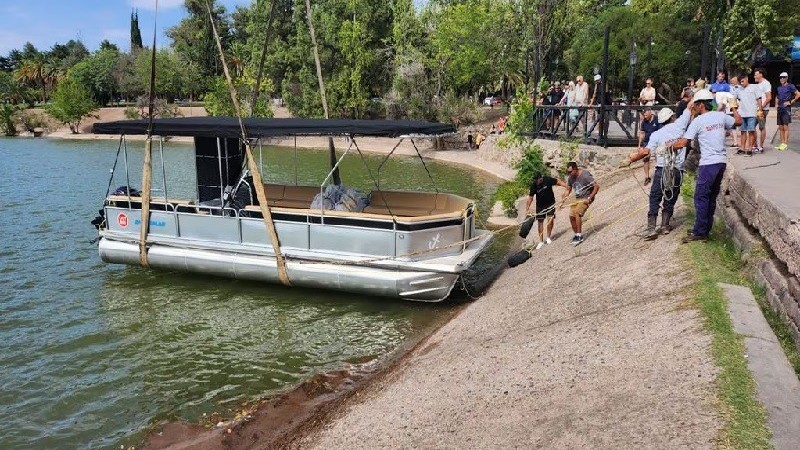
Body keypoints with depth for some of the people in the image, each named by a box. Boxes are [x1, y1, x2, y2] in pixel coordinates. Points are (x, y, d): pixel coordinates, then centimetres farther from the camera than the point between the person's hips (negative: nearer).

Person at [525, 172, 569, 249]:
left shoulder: (548, 180, -21)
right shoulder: (533, 185, -19)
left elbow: (558, 182, -7)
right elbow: (530, 198, -13)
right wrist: (527, 209, -17)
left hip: (550, 203, -1)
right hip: (540, 205, 1)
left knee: (550, 219, -12)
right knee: (540, 222, 3)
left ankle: (548, 237, 11)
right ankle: (541, 241, 13)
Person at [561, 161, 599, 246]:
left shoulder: (585, 175, -22)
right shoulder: (570, 177, -1)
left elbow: (596, 186, -21)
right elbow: (568, 190, 11)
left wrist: (589, 198, -23)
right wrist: (562, 201, 0)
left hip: (586, 198, -7)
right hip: (577, 198, 7)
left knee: (577, 213, -26)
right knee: (571, 216, -2)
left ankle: (579, 236, -19)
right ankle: (576, 235, 16)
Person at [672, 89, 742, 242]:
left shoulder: (697, 121, -8)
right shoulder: (721, 116, 9)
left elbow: (682, 143, -11)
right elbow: (739, 121, 28)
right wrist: (734, 108, 43)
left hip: (708, 163, -7)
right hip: (722, 161, 7)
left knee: (701, 198, -3)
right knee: (712, 197, 13)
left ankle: (700, 233, -2)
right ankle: (704, 229, 20)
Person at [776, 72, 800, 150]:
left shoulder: (790, 86, -3)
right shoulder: (779, 88, 17)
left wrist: (791, 102, -10)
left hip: (786, 109, -7)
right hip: (779, 109, 7)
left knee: (785, 127, -8)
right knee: (780, 128, 6)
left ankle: (785, 144, -8)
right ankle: (782, 143, 10)